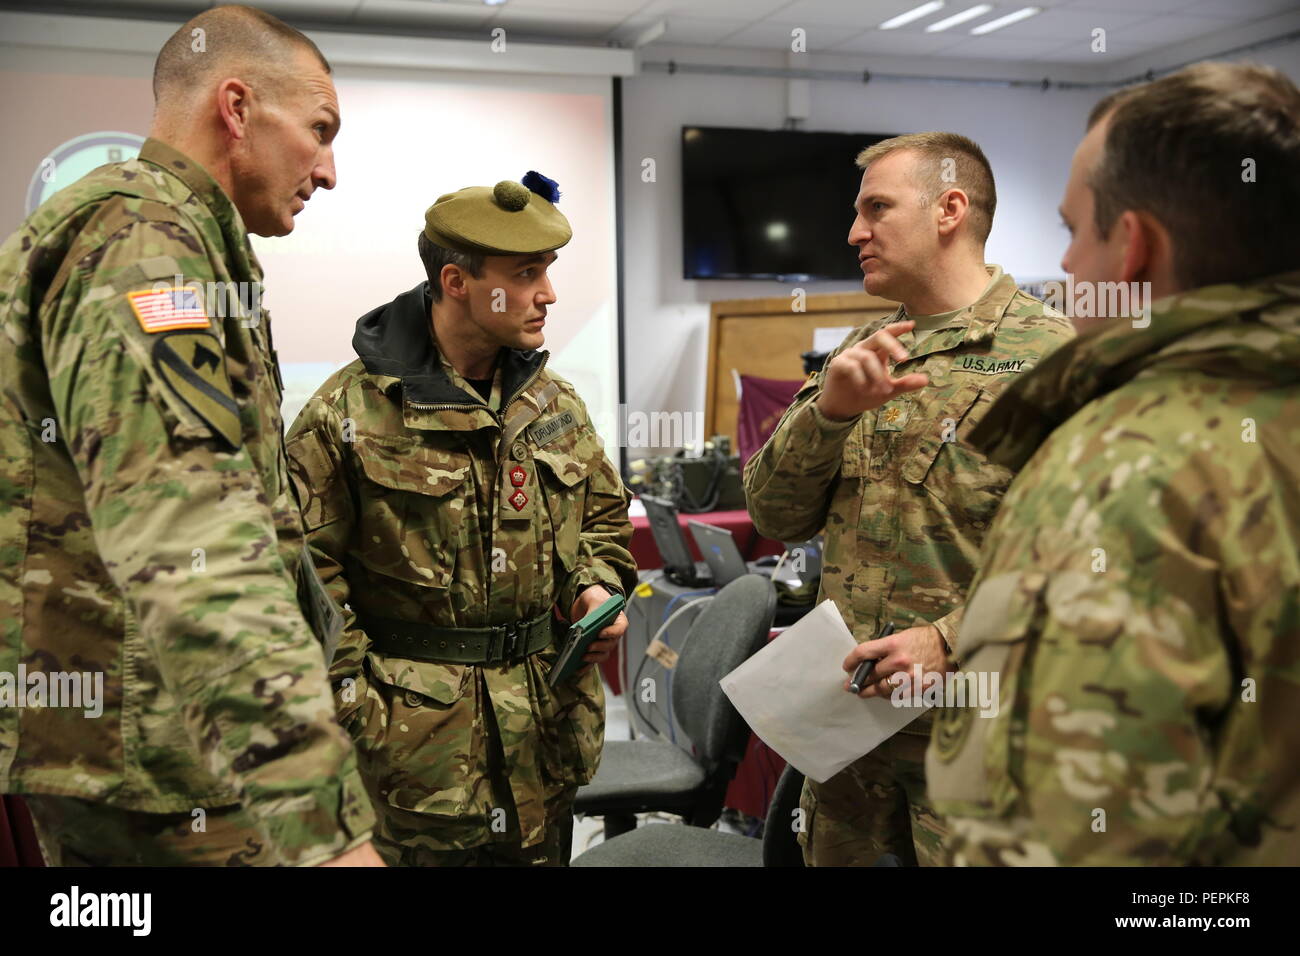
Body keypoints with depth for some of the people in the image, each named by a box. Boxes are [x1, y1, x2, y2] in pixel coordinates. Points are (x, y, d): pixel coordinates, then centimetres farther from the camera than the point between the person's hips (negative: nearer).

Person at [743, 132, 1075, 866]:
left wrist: (952, 642, -23)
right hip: (845, 716, 6)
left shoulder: (1048, 355, -11)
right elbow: (776, 515, 4)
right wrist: (829, 410, -13)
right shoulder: (864, 354, 10)